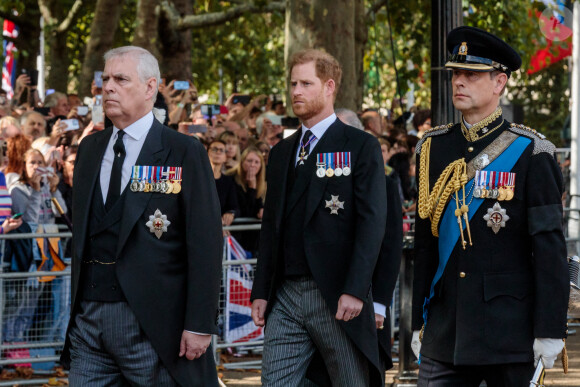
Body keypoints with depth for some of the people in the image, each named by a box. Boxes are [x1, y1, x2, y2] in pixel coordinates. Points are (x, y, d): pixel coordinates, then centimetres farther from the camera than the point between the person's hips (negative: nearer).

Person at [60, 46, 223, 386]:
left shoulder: (184, 153, -5)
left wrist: (200, 324, -14)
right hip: (88, 317, 5)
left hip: (151, 325, -5)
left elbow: (206, 243, -9)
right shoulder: (90, 149, 14)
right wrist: (76, 306, 14)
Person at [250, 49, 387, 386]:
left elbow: (372, 223, -9)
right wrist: (261, 292, 9)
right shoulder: (281, 153, 18)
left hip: (336, 296, -5)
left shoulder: (361, 147, -1)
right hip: (285, 296, 5)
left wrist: (355, 291, -18)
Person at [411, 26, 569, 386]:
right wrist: (420, 321, 11)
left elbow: (551, 248, -7)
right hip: (445, 328, 4)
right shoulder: (434, 148, 10)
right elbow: (425, 242, 13)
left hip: (509, 326, -4)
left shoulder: (530, 152, -4)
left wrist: (550, 330, -11)